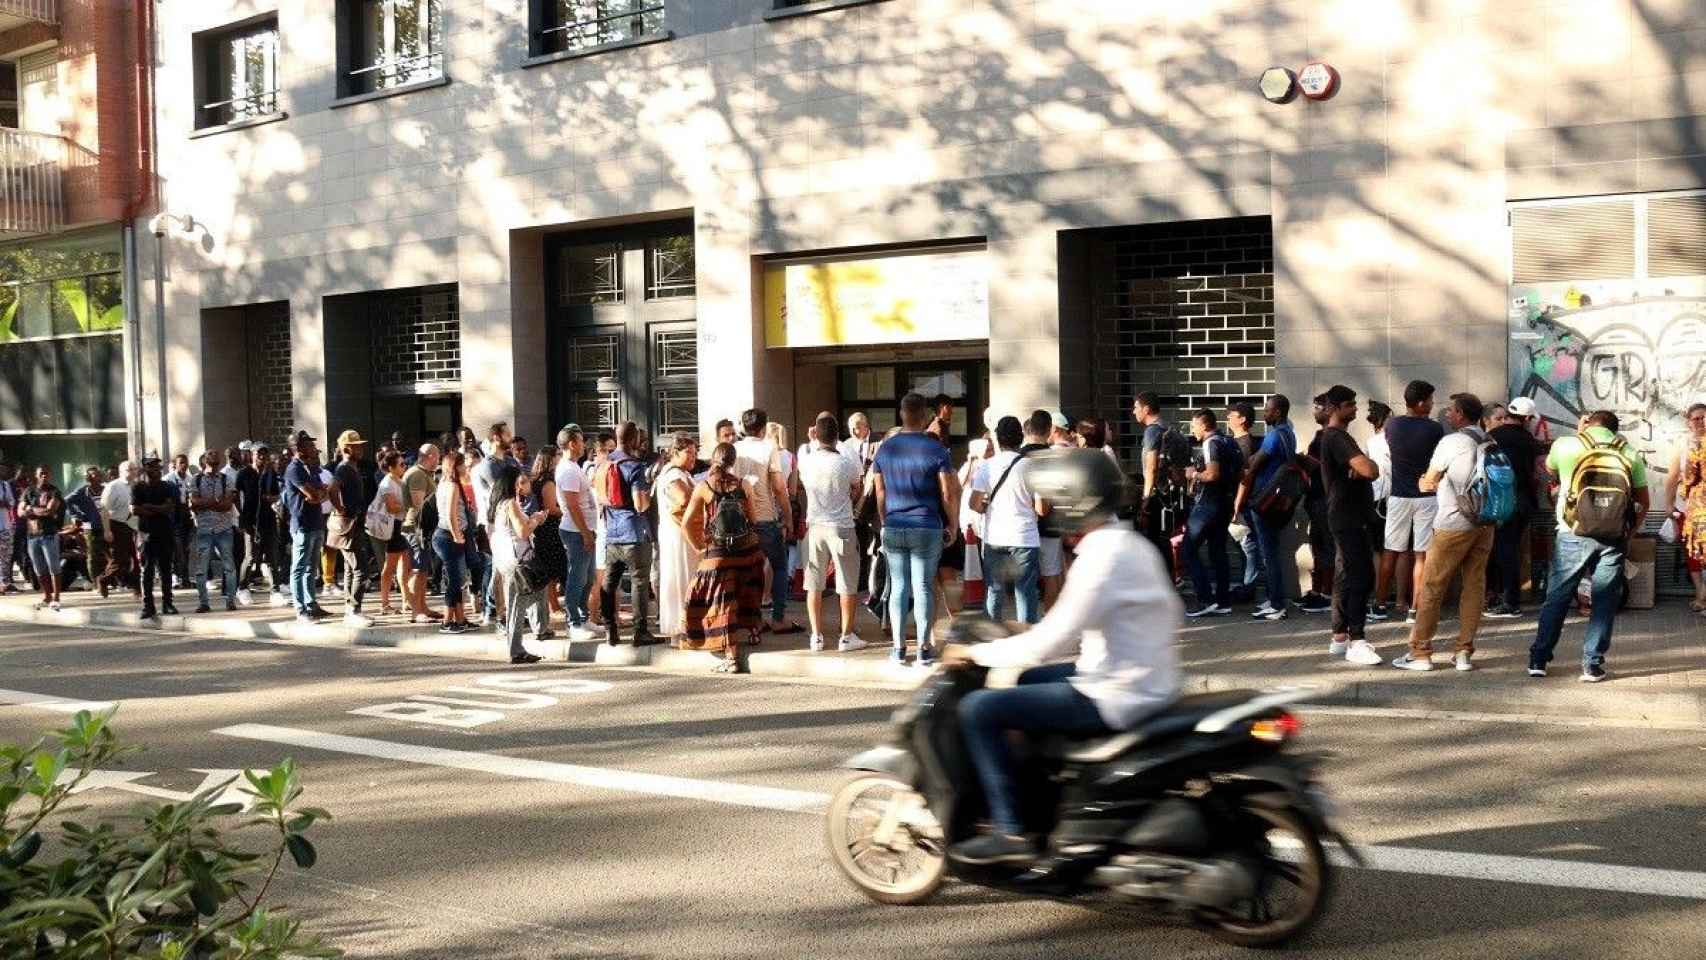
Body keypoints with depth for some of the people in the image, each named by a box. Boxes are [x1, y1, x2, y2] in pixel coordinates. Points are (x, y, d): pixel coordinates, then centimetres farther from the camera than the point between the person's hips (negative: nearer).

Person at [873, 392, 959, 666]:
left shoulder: (885, 448, 4)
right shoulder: (935, 449, -7)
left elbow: (880, 493, 9)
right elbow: (949, 494, -7)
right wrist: (953, 525, 5)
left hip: (893, 529, 3)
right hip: (927, 529, -3)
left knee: (898, 587, 8)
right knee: (923, 587, 3)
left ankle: (899, 648, 11)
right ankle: (924, 649, 7)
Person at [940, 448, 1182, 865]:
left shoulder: (1102, 556, -20)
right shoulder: (1133, 543, 9)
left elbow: (1049, 645, -24)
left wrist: (976, 652, -9)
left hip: (1116, 698, -10)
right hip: (1149, 684, 10)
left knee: (979, 708, -9)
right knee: (1025, 681, 28)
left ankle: (1011, 832, -7)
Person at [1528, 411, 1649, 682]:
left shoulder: (1565, 445, 0)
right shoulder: (1630, 454, 5)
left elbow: (1550, 470, 22)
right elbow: (1644, 502, 8)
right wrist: (1630, 532, 21)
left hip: (1573, 535, -1)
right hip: (1613, 538, 1)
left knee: (1557, 598, 8)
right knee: (1605, 602, 8)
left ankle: (1539, 659, 11)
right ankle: (1593, 664, 7)